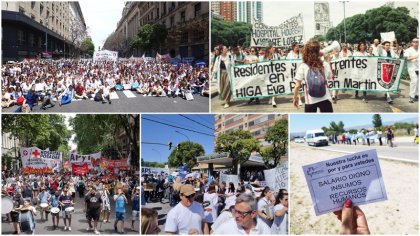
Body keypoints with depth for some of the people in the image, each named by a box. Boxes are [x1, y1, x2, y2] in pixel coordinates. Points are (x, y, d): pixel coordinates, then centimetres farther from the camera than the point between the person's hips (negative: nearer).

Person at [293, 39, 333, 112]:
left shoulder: (302, 67, -9)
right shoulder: (325, 65, -4)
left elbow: (298, 85, -8)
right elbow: (330, 77, 16)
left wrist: (295, 97, 8)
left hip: (310, 100, -1)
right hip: (325, 99, 1)